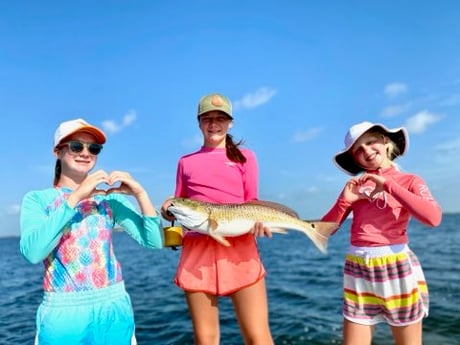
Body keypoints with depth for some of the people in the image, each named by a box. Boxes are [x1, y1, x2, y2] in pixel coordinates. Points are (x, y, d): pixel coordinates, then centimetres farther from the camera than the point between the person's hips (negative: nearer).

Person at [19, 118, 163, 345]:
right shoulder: (36, 199, 0)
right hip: (63, 314, -1)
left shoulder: (109, 198, 3)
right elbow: (33, 252, -19)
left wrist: (139, 193, -15)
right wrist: (75, 197, -21)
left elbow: (154, 241, -4)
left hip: (114, 309, 2)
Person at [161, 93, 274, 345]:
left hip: (239, 248, -1)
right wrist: (169, 209, -4)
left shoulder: (245, 156, 13)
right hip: (197, 249, 2)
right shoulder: (186, 162, 17)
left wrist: (258, 220, -13)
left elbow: (252, 202, 10)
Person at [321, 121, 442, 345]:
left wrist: (388, 185, -14)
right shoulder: (355, 185, 9)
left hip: (398, 267, -2)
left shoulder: (410, 181, 3)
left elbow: (433, 218, -18)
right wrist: (345, 201, -9)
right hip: (357, 270, 2)